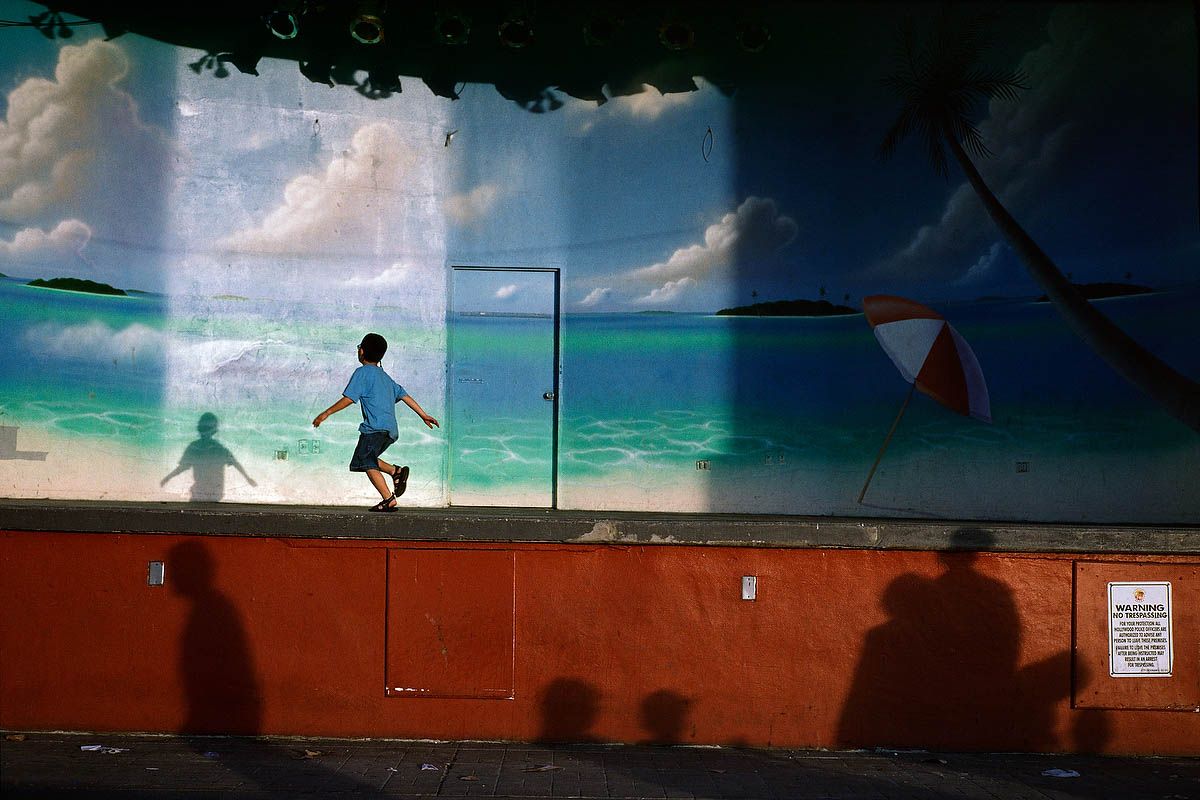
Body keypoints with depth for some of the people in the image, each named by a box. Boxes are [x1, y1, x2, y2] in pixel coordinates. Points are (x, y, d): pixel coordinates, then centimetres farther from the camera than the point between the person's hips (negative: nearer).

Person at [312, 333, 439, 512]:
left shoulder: (362, 372, -1)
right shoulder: (384, 376, 23)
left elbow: (348, 399, -9)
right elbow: (405, 396, 21)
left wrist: (326, 413, -3)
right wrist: (424, 415, 23)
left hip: (375, 428, -8)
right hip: (391, 430, 8)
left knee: (367, 463, -7)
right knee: (368, 459, 17)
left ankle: (388, 499, -16)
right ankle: (396, 471, 1)